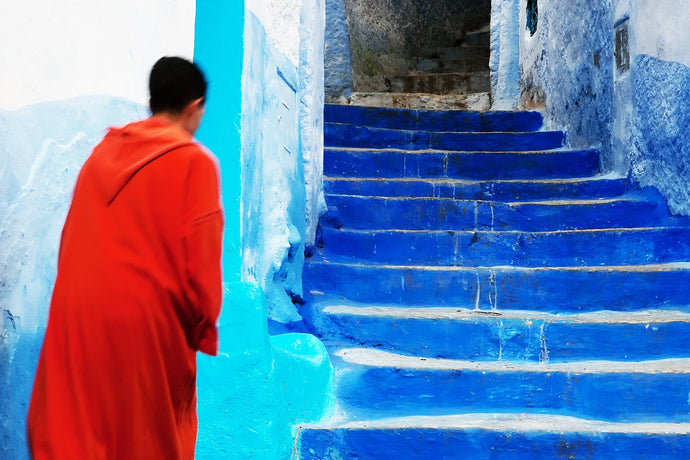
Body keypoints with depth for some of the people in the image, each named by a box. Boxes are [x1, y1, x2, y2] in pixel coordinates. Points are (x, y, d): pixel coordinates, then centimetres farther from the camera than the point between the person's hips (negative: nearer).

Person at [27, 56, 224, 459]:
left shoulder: (104, 151, 8)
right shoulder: (195, 163, -9)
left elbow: (74, 236, 9)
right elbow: (201, 257, -11)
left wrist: (81, 296, 16)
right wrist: (203, 330, 1)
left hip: (77, 310, 5)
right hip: (146, 317, -4)